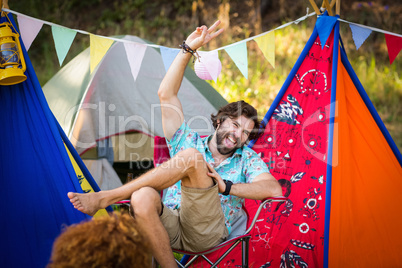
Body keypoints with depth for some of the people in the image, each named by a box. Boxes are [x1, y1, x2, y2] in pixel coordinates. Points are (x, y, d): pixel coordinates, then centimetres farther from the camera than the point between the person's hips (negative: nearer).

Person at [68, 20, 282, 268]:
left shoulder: (247, 158, 18)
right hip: (171, 228, 2)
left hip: (207, 233, -2)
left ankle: (105, 198, -25)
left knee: (191, 157, -25)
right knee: (143, 198, -36)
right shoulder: (189, 142, 20)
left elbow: (274, 189, -1)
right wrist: (188, 49, 5)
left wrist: (226, 187, -11)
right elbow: (166, 95, 12)